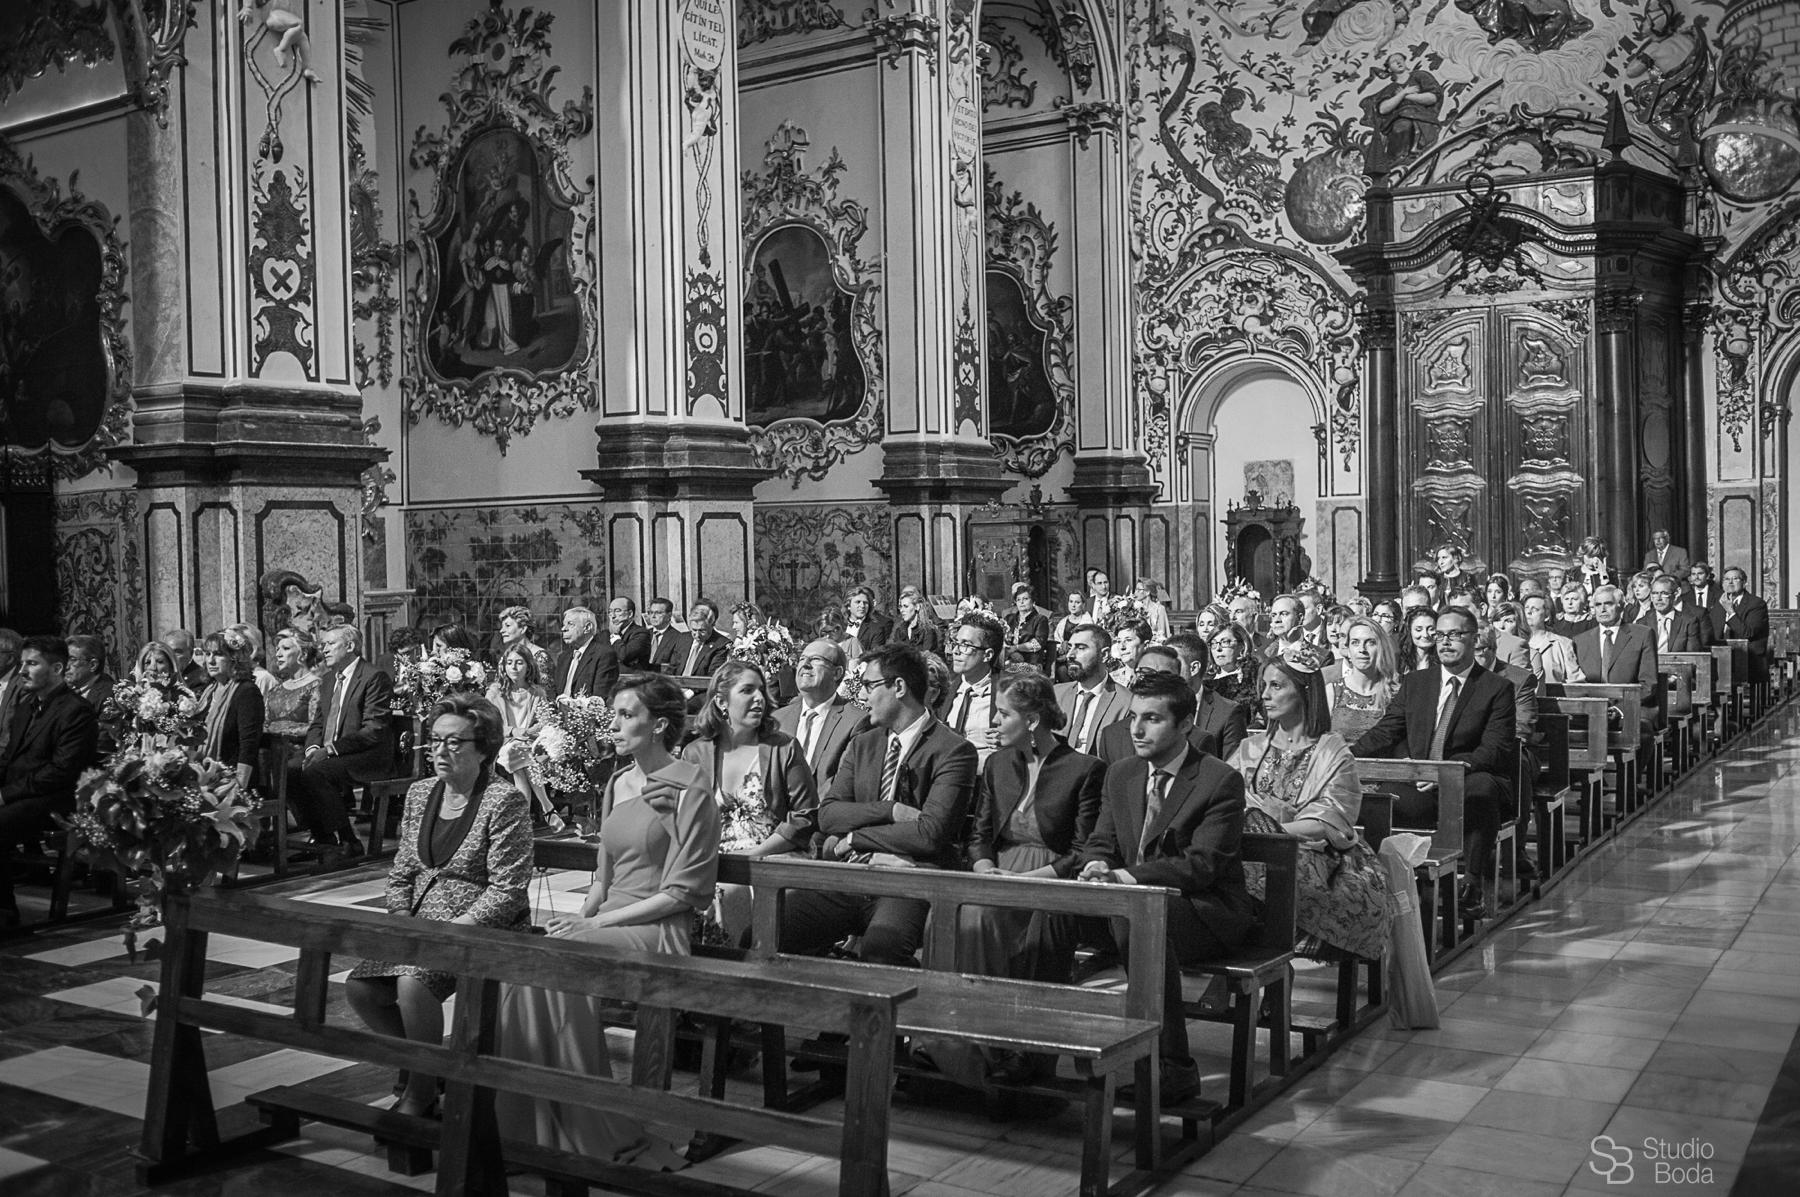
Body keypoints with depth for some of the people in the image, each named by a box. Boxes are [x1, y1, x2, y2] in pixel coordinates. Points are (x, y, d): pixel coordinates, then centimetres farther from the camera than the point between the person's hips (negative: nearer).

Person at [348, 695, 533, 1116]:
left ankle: (421, 1092, -6)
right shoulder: (420, 793, 11)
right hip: (422, 923, 7)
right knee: (359, 986, -11)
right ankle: (422, 1066, 11)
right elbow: (400, 873, 15)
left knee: (412, 983, -29)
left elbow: (506, 891, -15)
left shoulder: (505, 801, -12)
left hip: (484, 929, -7)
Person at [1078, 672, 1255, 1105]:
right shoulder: (1119, 776, 12)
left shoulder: (1221, 781, -9)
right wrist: (1096, 865, -14)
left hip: (1209, 910, -6)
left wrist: (1128, 876, -29)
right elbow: (1100, 841, 12)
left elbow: (1202, 864, -17)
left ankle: (1175, 1069, -31)